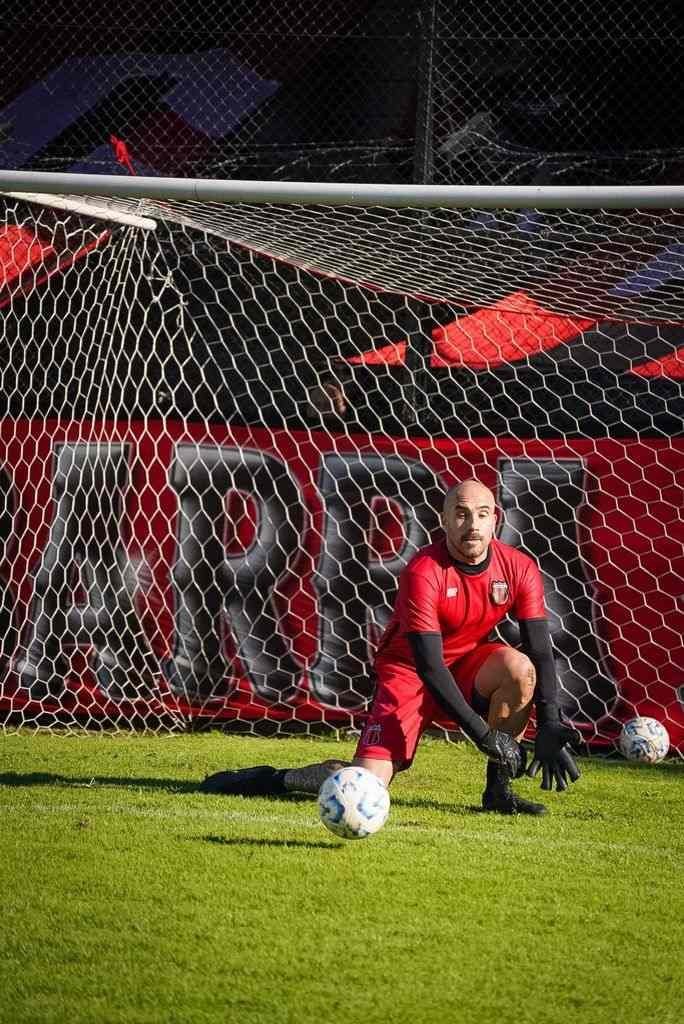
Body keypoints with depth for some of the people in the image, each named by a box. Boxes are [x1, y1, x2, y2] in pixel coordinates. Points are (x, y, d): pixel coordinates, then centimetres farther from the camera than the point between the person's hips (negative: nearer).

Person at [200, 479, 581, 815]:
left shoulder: (520, 569, -12)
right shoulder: (423, 573, -25)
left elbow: (541, 652, -10)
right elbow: (429, 666, -28)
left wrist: (550, 726, -24)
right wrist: (482, 733, -33)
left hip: (467, 664, 4)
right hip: (408, 670, -4)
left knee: (519, 668, -30)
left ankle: (499, 790, -14)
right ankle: (266, 780, 8)